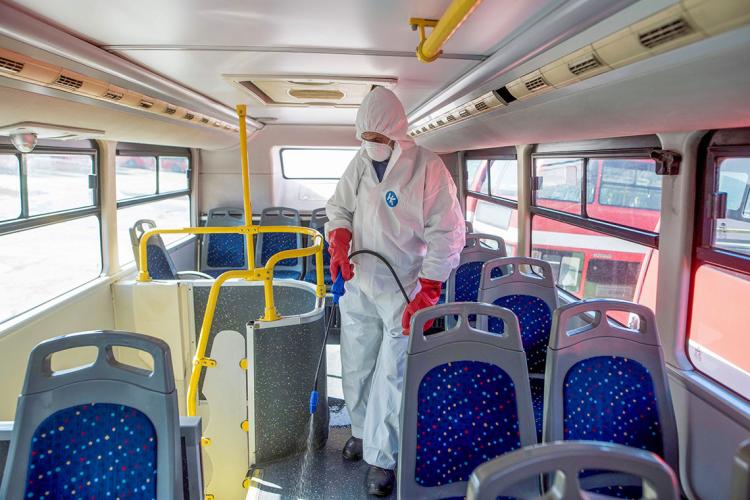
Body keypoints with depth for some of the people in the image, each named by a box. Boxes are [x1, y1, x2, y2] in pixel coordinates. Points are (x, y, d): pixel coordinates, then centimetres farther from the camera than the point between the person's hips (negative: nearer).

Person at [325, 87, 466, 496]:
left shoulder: (427, 167, -14)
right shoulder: (360, 163, 3)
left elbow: (447, 234, -15)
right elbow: (339, 208, 12)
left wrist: (426, 294, -19)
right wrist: (339, 242, -11)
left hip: (404, 291, -5)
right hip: (358, 286, 6)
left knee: (391, 377, 0)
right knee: (355, 368, 17)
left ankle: (381, 458, 19)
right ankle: (362, 431, 41)